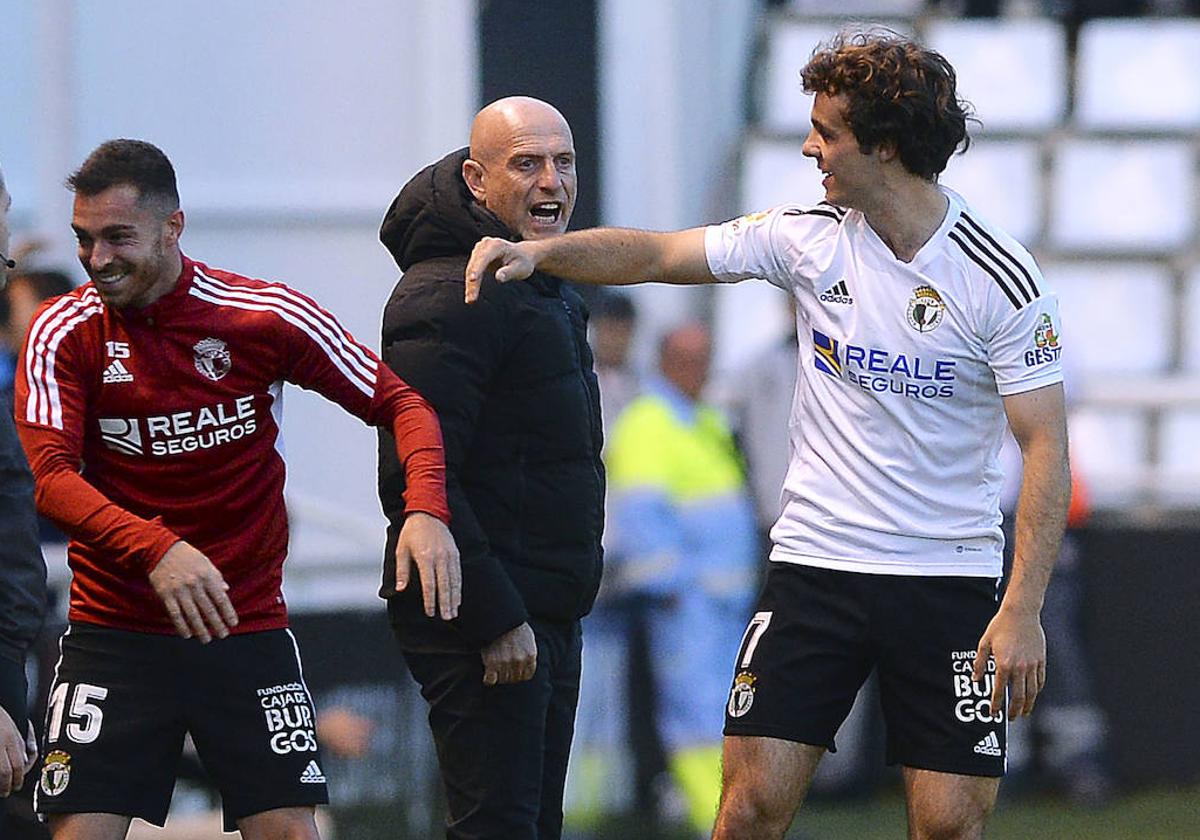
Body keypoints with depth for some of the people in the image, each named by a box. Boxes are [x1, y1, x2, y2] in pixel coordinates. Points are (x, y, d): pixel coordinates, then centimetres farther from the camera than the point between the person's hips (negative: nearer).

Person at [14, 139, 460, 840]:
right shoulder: (64, 334, -5)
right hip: (114, 635, 0)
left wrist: (426, 510, -19)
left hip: (250, 629, 0)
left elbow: (399, 402, 1)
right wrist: (156, 549, -35)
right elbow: (53, 478, -17)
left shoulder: (268, 316, -5)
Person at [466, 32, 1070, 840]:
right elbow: (658, 254, 5)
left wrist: (1023, 611, -16)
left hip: (950, 581, -3)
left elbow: (1046, 447, -10)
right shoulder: (809, 236, 1)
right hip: (814, 562, 3)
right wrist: (539, 251, -12)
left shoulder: (1000, 278, -10)